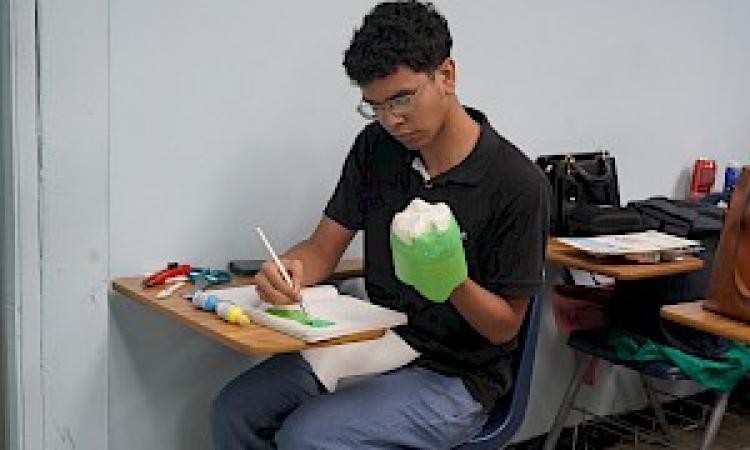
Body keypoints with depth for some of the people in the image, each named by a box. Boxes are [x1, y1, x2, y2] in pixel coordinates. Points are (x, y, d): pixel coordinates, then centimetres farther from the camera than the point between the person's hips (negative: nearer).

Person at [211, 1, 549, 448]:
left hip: (457, 375, -5)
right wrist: (286, 270, -21)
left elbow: (505, 326, -11)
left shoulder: (517, 183, -18)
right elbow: (324, 246, 3)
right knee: (234, 409, -10)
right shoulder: (376, 146, -1)